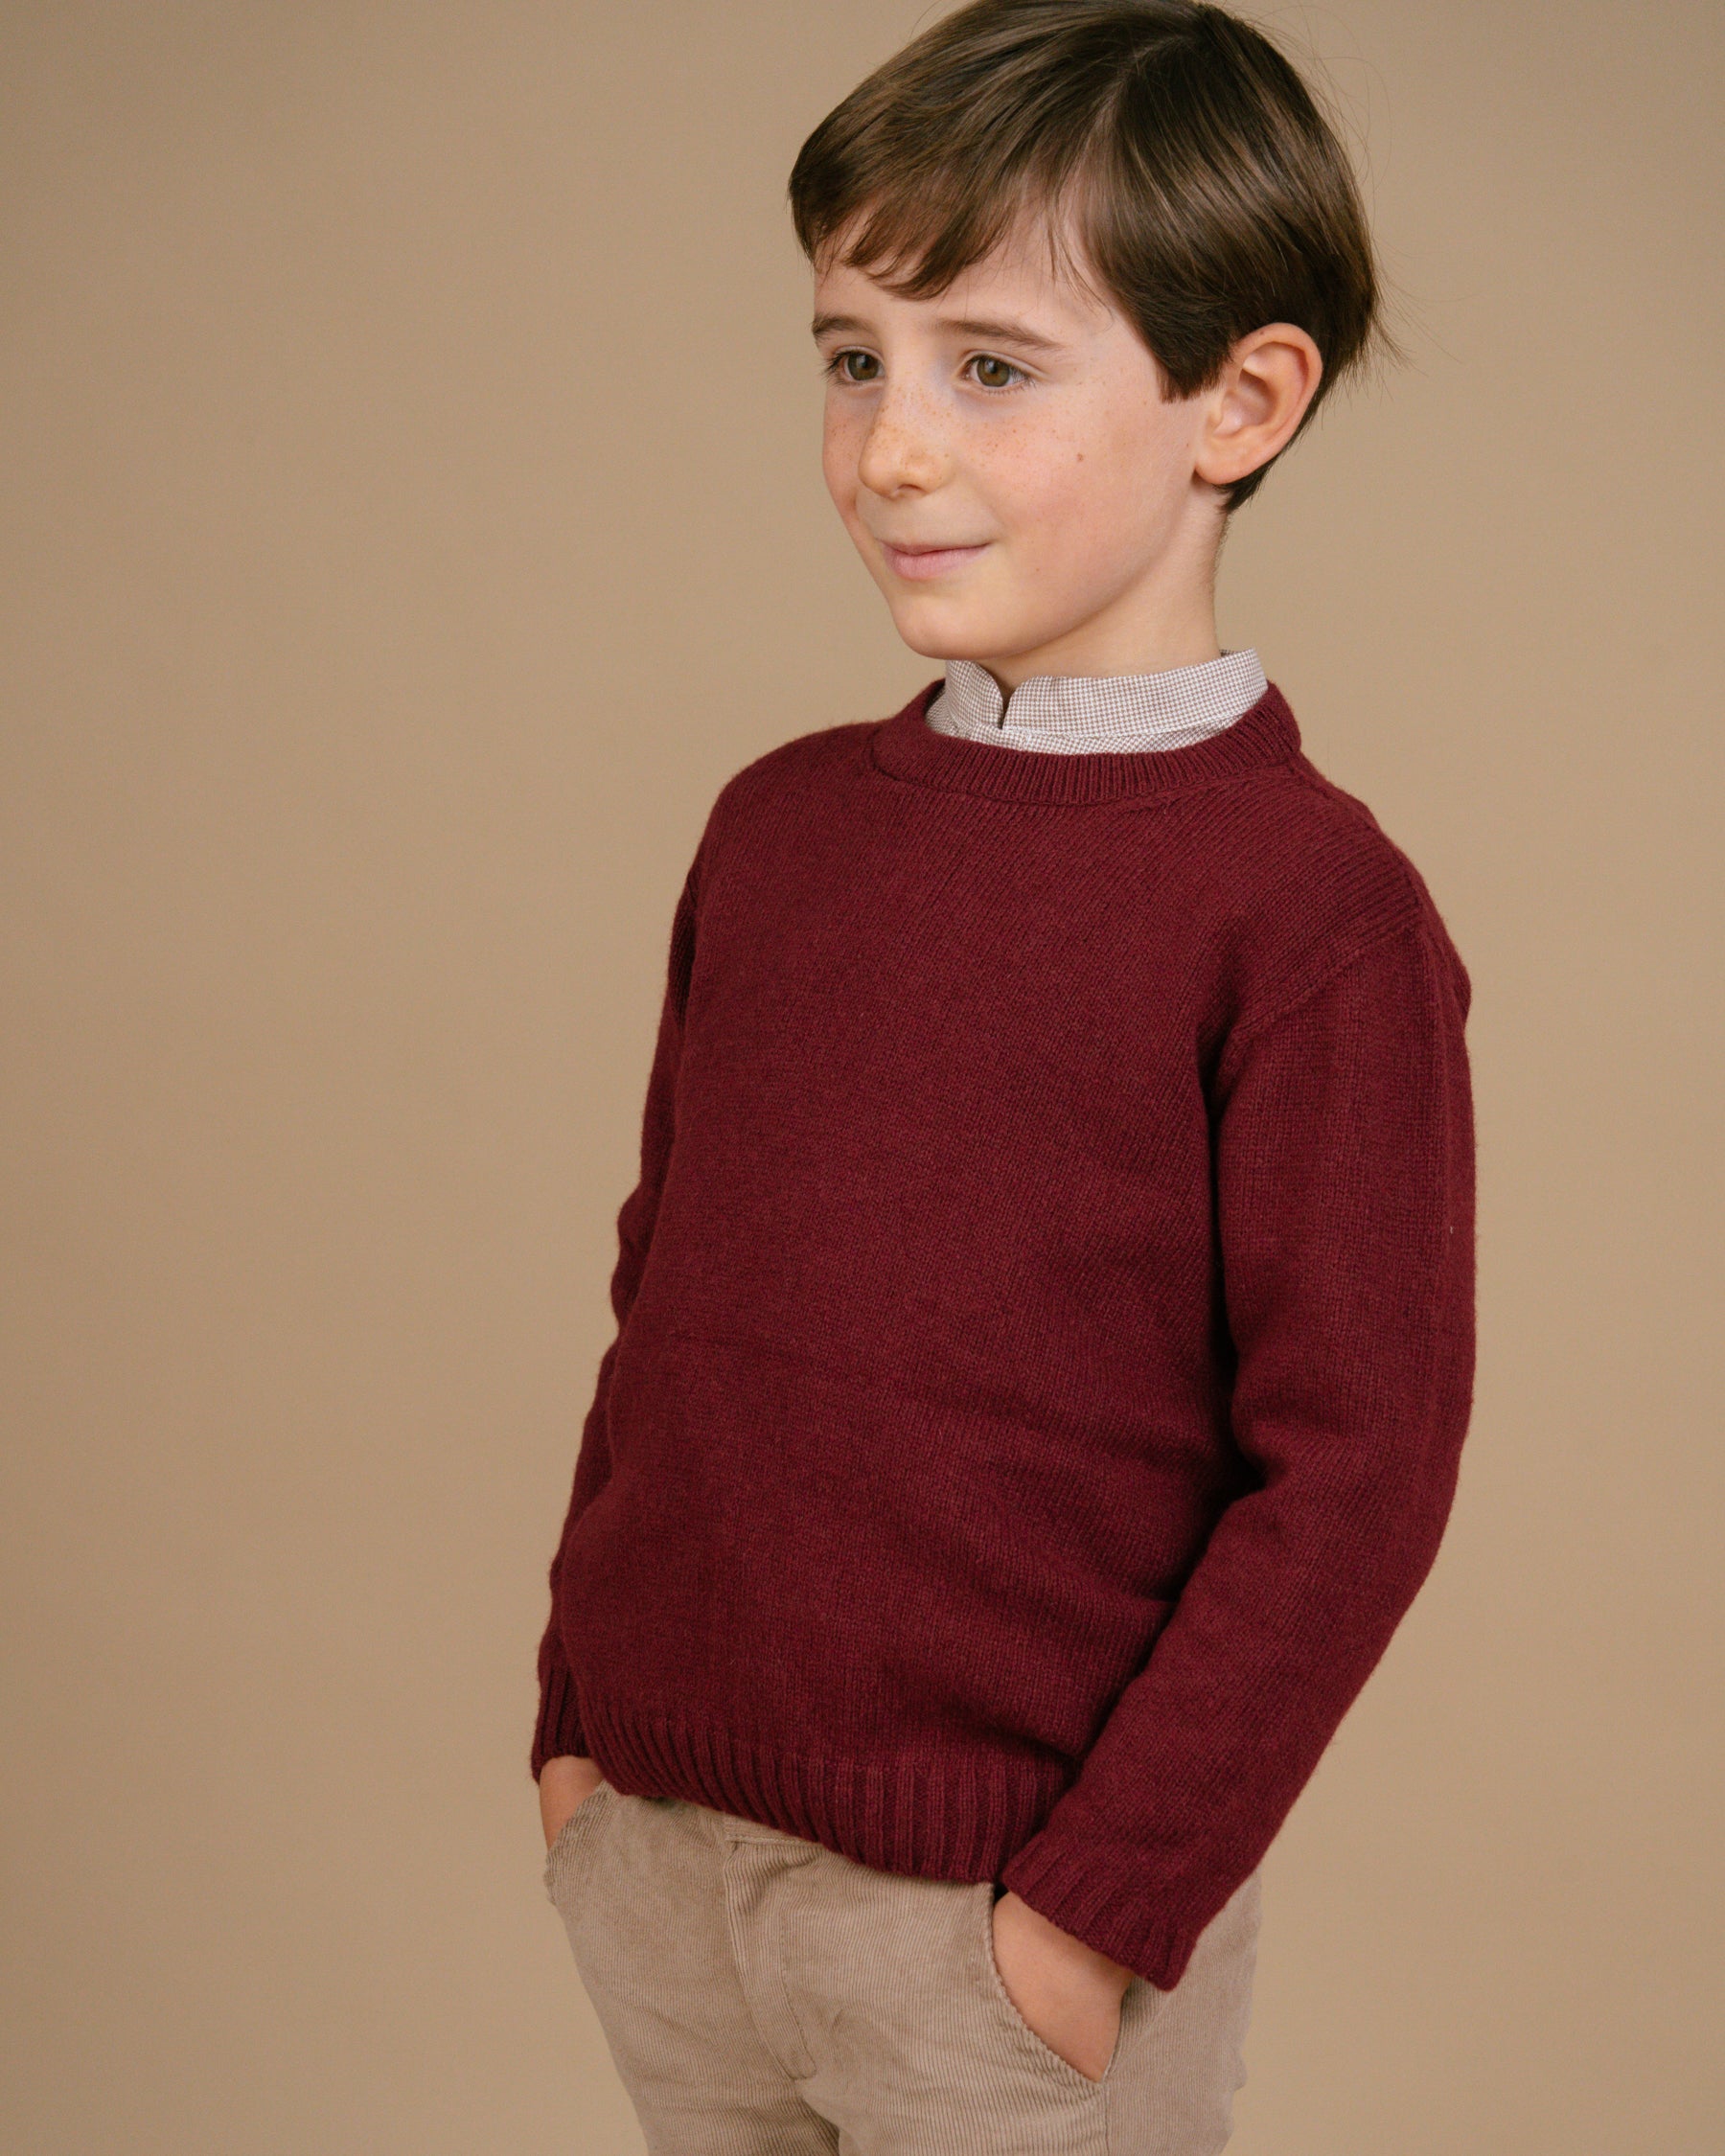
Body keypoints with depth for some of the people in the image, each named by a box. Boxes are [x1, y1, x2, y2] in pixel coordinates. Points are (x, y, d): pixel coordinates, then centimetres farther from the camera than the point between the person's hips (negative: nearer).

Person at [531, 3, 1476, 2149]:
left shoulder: (1310, 905, -15)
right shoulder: (776, 822, 3)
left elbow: (1353, 1467, -14)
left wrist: (1110, 1895, -13)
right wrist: (580, 1702, 9)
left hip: (1004, 1923, -5)